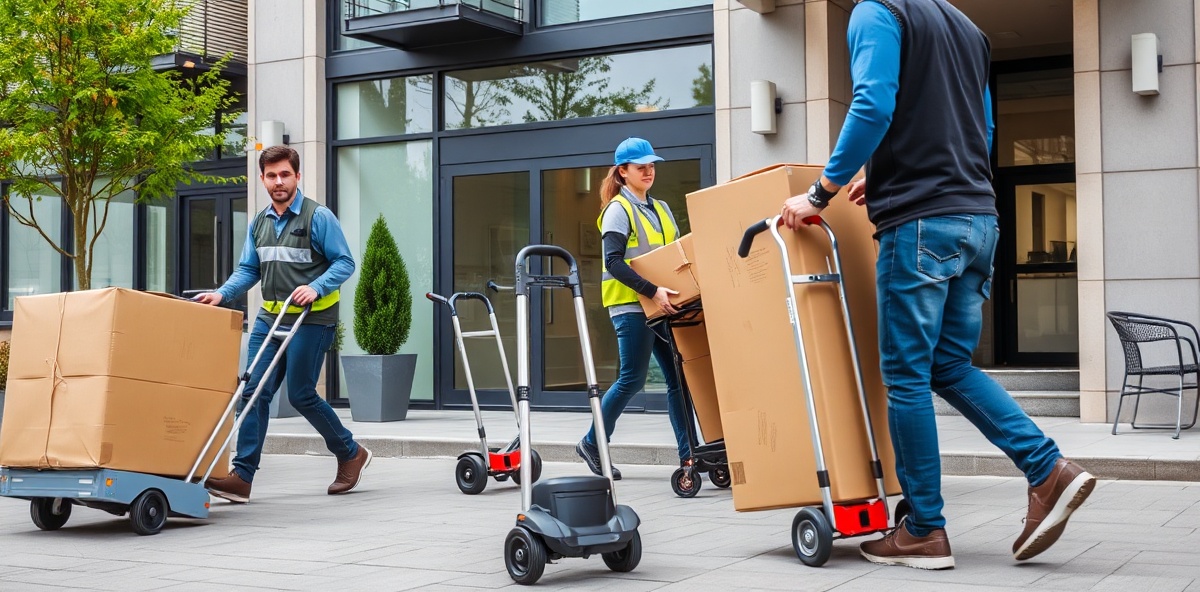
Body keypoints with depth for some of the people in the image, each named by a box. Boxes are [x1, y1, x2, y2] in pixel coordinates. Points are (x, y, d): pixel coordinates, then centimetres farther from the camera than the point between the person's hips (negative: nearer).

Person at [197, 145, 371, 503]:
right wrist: (222, 294, -3)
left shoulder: (318, 216, -7)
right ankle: (243, 476, -6)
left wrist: (316, 288, -25)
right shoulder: (259, 223, 13)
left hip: (311, 319, -6)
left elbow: (344, 262, -9)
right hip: (270, 318, 6)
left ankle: (351, 454, 17)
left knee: (300, 394, -4)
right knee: (254, 391, -5)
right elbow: (248, 270, 15)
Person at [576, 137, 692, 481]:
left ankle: (688, 453, 1)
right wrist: (653, 291, -25)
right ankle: (592, 444, 9)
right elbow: (614, 262, -16)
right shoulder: (618, 209, -5)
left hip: (661, 306, 7)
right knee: (633, 378, -7)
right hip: (631, 305, -7)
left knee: (679, 375, 0)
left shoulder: (660, 209, 18)